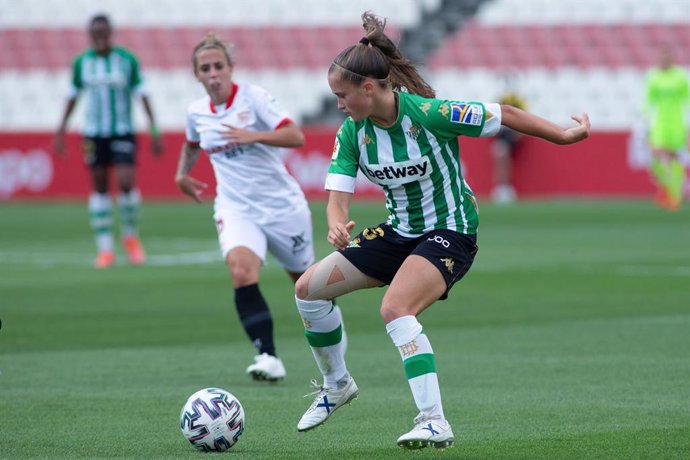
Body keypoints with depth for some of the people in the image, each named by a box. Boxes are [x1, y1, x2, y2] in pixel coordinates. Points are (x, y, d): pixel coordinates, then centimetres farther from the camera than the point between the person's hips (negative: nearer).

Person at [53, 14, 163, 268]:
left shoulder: (127, 59, -4)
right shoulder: (81, 62, 2)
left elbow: (142, 94, 0)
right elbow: (73, 96, 13)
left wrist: (154, 131, -3)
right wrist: (61, 131, 13)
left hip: (123, 132, -2)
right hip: (94, 133, 2)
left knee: (126, 182, -15)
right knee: (99, 188, 2)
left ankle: (131, 235, 9)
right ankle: (105, 248, 7)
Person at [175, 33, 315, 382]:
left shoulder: (253, 97, -12)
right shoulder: (197, 112, 4)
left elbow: (296, 137, -24)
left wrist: (254, 136, -36)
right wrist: (182, 173, 21)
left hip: (282, 205, -2)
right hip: (236, 208, 2)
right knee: (241, 272, -27)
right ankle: (268, 357, -30)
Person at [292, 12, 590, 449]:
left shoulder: (428, 114, -23)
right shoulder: (352, 132, -6)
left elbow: (505, 115, -14)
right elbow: (339, 195, -11)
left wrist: (563, 135, -8)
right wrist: (337, 224, -35)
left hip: (450, 234, -7)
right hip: (399, 232, 7)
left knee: (395, 310, -32)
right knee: (308, 288, 3)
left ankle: (435, 423, -32)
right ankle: (337, 384, 25)